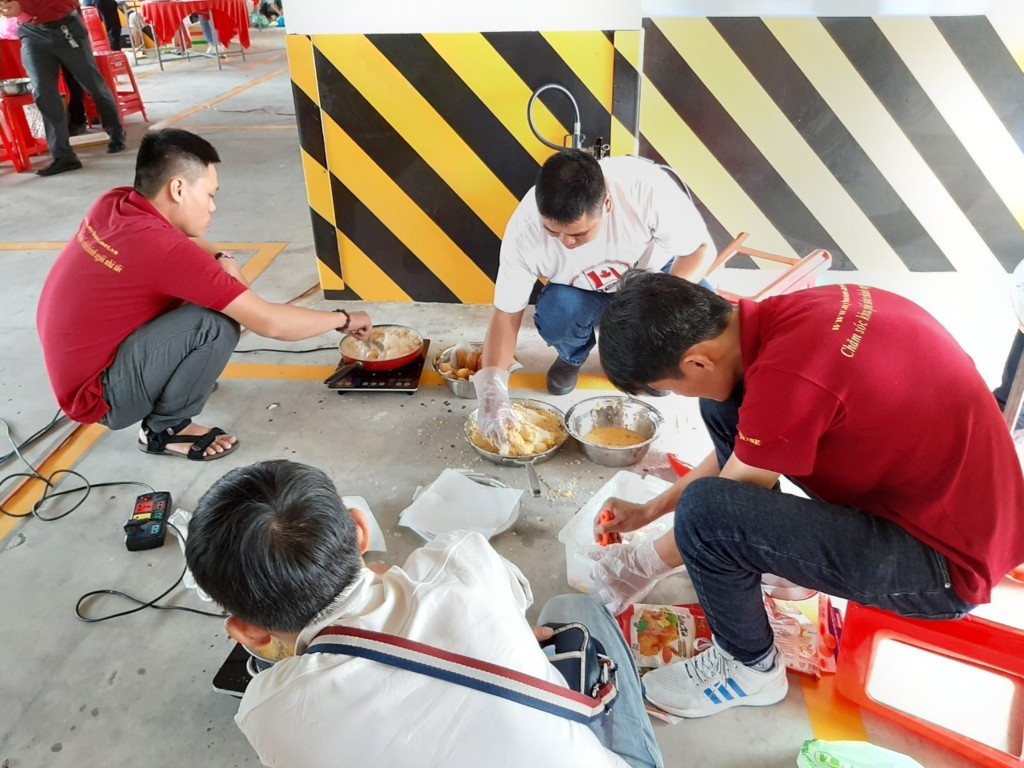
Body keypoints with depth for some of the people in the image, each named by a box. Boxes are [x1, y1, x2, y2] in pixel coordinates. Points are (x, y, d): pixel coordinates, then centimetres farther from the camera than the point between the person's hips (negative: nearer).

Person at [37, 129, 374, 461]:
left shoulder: (113, 203, -6)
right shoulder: (163, 248, -29)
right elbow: (269, 322, -27)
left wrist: (221, 259, -4)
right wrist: (345, 319, -13)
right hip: (99, 395, -8)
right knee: (218, 323, -25)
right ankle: (164, 430, -5)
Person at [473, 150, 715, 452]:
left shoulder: (649, 188, -36)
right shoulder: (524, 230, -30)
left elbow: (702, 248, -22)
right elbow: (506, 313, -21)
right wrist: (493, 389, -34)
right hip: (586, 292, 0)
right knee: (554, 319, -31)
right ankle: (572, 356, 7)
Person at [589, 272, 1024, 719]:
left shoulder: (786, 378, -31)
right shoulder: (784, 315, -5)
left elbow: (711, 509, -16)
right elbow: (742, 445, 11)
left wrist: (642, 566, 2)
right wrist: (649, 510, 16)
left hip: (948, 561, -8)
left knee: (707, 511, -24)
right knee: (724, 405, 4)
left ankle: (750, 667, 4)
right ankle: (780, 557, 19)